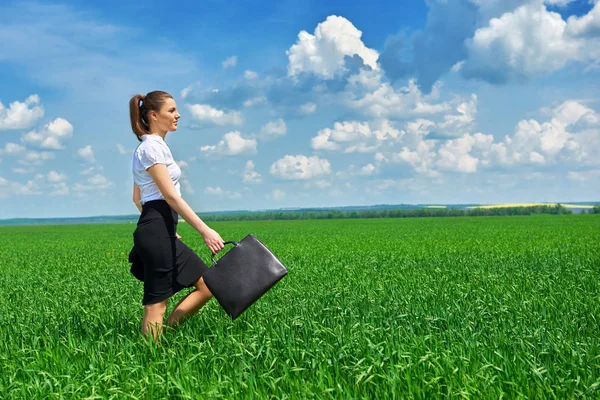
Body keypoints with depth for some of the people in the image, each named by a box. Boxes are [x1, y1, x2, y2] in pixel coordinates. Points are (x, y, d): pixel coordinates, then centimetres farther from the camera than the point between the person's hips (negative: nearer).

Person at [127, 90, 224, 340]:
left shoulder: (152, 146, 20)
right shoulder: (152, 146, -10)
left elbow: (137, 198, 23)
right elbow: (170, 196, -18)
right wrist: (204, 230, -21)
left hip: (162, 232, 10)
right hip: (157, 231, -10)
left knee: (207, 286, 7)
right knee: (157, 303, -8)